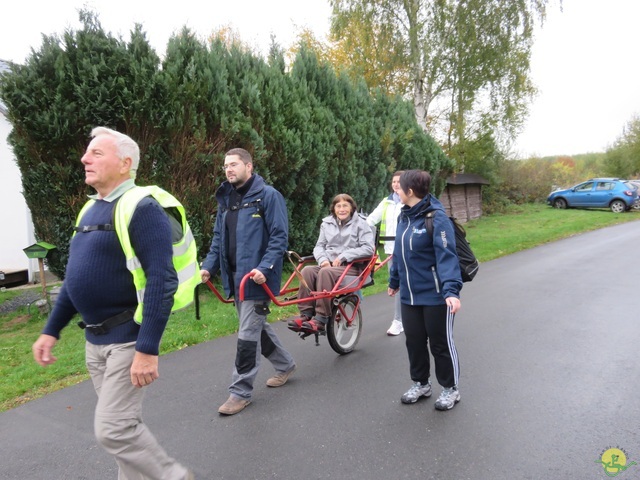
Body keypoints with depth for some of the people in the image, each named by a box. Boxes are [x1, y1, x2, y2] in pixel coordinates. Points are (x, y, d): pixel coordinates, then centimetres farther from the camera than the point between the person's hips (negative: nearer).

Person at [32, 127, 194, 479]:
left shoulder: (141, 208, -16)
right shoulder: (92, 209, 12)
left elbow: (162, 281, -23)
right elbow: (76, 277, 19)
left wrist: (147, 349, -25)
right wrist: (51, 330, 16)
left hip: (128, 339, -8)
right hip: (95, 340, 8)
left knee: (113, 429, -4)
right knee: (122, 423, 17)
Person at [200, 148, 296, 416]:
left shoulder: (268, 195, -10)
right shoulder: (225, 199, 13)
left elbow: (280, 236, -14)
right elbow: (218, 238, 16)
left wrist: (264, 267, -24)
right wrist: (208, 266, 4)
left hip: (256, 277, -8)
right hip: (235, 277, 8)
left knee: (247, 334, -3)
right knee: (257, 326, 18)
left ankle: (241, 391, 11)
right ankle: (285, 364, 39)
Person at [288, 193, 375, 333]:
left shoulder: (360, 224, 2)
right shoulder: (327, 223, 14)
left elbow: (368, 248, -8)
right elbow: (319, 246, 13)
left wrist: (343, 256, -15)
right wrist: (323, 259, -11)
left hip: (351, 266, -4)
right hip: (328, 265, 4)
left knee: (326, 273, -35)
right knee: (307, 270, -28)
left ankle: (320, 319, -35)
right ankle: (306, 315, -28)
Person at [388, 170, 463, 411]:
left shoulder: (436, 217, -18)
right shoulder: (404, 216, 7)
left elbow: (446, 256, -25)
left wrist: (451, 290, -34)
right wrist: (394, 281, 24)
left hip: (435, 296, -7)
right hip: (409, 295, 7)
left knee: (441, 343, 9)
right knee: (414, 341, 16)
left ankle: (450, 389, 29)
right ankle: (420, 384, 36)